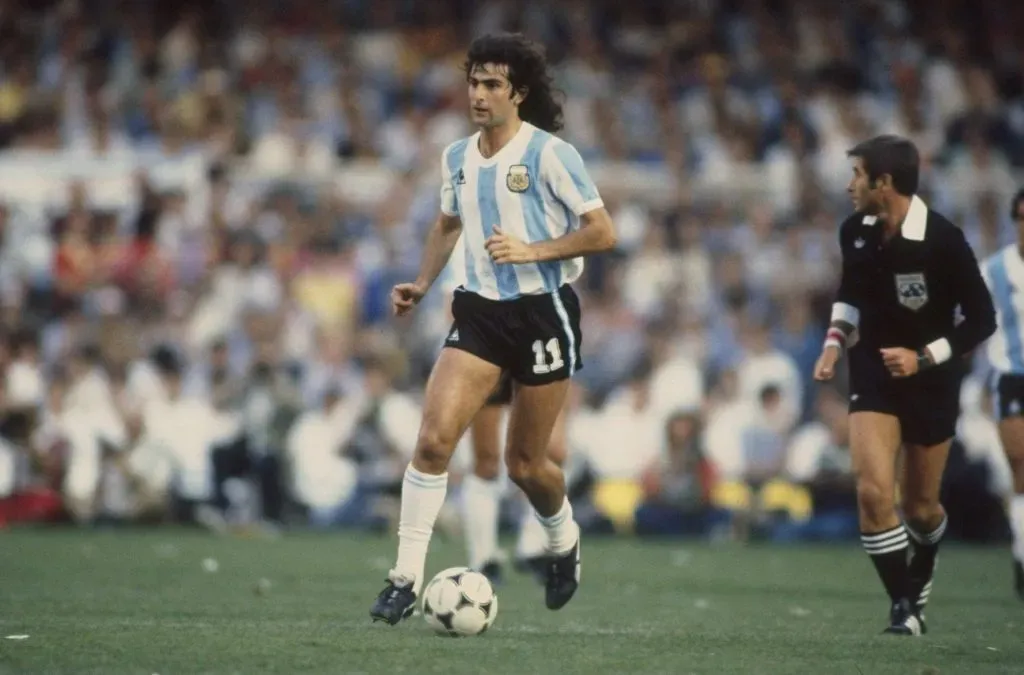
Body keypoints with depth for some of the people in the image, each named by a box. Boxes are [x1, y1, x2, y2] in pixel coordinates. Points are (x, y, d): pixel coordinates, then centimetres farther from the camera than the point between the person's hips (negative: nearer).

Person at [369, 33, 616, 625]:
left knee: (525, 463, 5)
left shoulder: (550, 154, -11)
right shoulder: (457, 157, 7)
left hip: (543, 310, -4)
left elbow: (603, 233, -12)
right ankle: (407, 579, -11)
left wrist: (533, 251, -22)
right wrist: (423, 284, 10)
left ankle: (565, 542, 38)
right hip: (480, 310, 4)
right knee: (434, 438, -14)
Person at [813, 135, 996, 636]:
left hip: (930, 381, -3)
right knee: (873, 490, -17)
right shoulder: (855, 233, -5)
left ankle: (919, 579, 44)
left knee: (920, 506, 11)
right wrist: (835, 340, -1)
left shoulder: (944, 241, -21)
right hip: (873, 374, 3)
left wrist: (924, 357, -21)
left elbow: (982, 321, -14)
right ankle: (904, 605, -5)